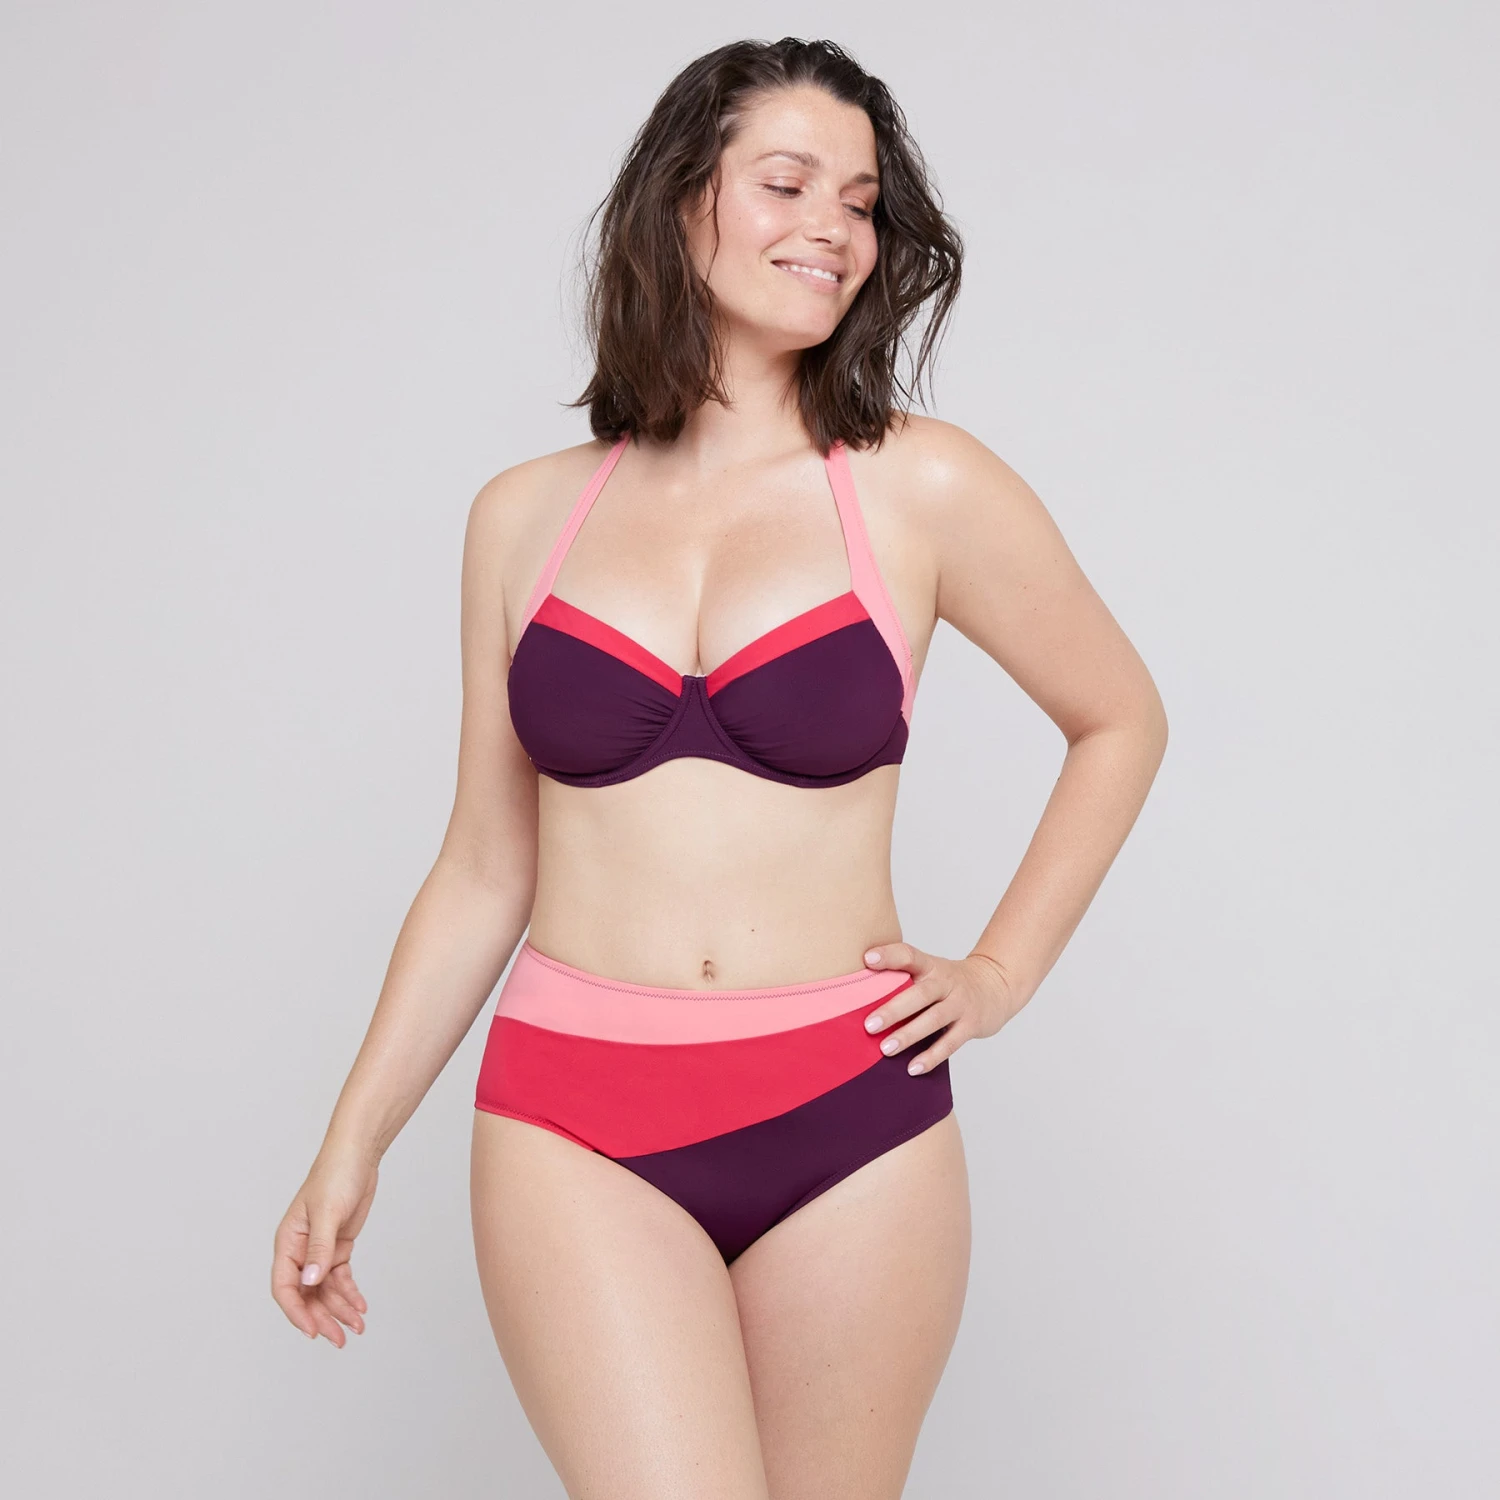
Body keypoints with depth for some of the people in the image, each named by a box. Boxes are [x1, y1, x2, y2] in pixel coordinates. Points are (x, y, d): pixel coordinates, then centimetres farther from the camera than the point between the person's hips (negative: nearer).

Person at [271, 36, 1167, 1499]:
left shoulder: (921, 488, 0)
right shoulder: (526, 517, 6)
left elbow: (1120, 721, 14)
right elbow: (484, 870, 11)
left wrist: (1001, 971, 8)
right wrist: (353, 1141, 10)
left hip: (849, 1118, 0)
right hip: (575, 1122, 0)